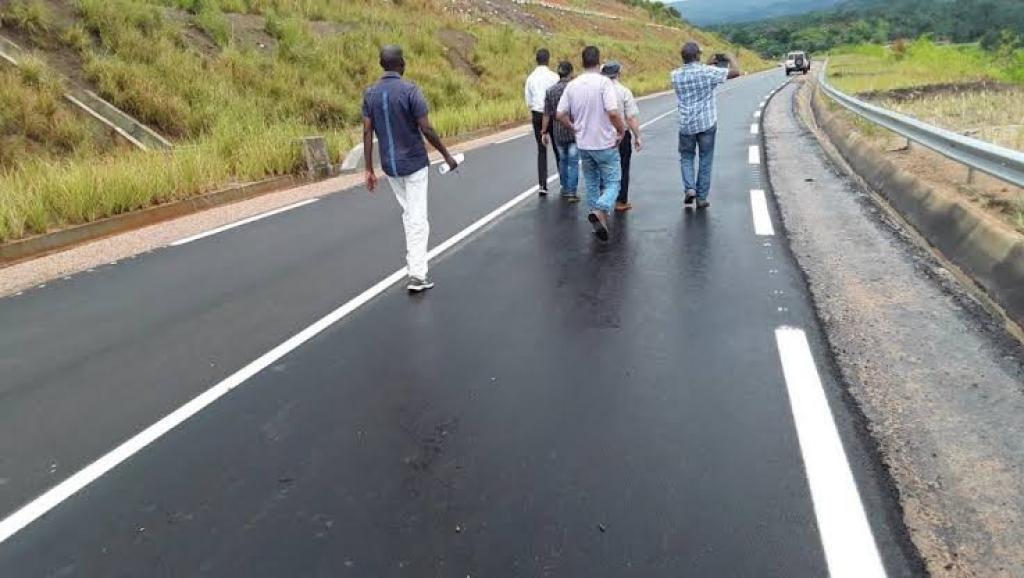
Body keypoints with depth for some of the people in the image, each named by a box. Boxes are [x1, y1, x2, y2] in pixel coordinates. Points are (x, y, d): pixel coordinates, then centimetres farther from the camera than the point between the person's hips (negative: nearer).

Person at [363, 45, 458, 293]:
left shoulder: (370, 93, 1)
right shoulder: (410, 90, -14)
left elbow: (367, 133, -1)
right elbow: (426, 129, -15)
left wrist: (369, 170, 3)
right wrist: (447, 156, -4)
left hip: (389, 165, 5)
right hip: (414, 163, -5)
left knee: (408, 212, 21)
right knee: (418, 217, -2)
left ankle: (414, 259, 28)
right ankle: (416, 274, -5)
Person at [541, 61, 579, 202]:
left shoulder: (551, 91, 0)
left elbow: (547, 114, 1)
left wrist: (544, 132, 9)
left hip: (558, 133, 4)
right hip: (574, 131, -4)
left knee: (562, 160, 18)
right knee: (573, 162, 2)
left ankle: (565, 189, 26)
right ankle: (571, 192, -1)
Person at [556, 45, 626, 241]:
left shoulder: (572, 85, 1)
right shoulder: (603, 82, -15)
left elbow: (560, 114, 0)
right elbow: (612, 112, -25)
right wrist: (621, 131, -9)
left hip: (583, 144, 5)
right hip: (605, 144, -5)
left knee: (592, 183, 18)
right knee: (612, 182, 4)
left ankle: (598, 218, 25)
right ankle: (599, 212, -21)